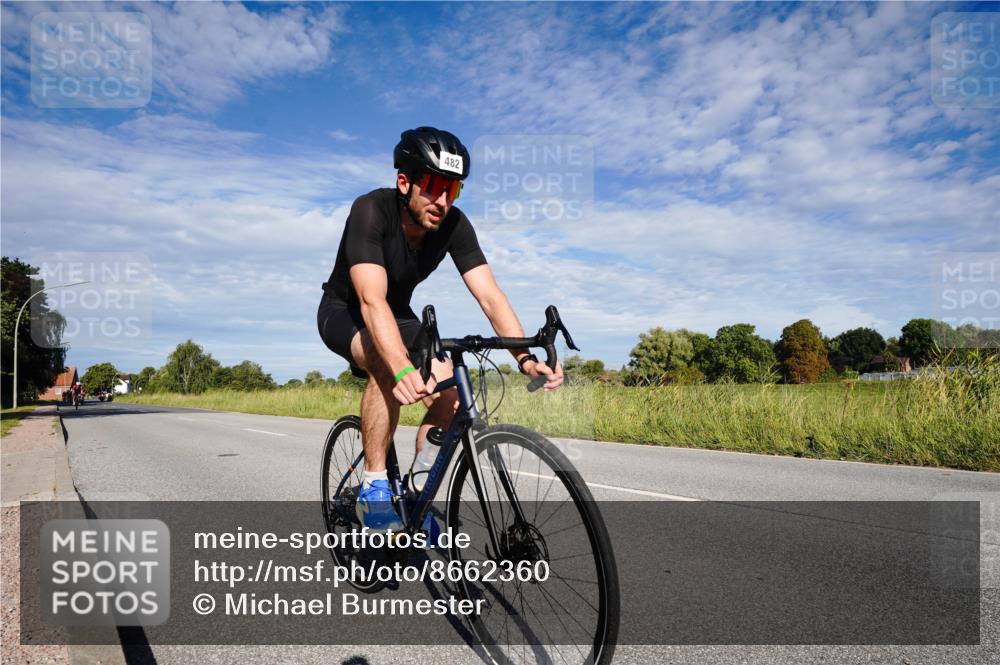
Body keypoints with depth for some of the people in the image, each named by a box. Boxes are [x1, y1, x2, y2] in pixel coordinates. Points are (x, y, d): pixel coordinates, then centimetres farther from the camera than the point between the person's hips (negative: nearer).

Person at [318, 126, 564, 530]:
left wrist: (525, 357, -40)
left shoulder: (454, 225, -19)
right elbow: (372, 300, -45)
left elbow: (489, 295, -25)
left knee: (452, 395, -16)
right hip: (344, 314, -5)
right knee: (387, 364, -38)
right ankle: (374, 488, -22)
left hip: (398, 316, 5)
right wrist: (404, 370, -60)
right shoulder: (371, 211, -32)